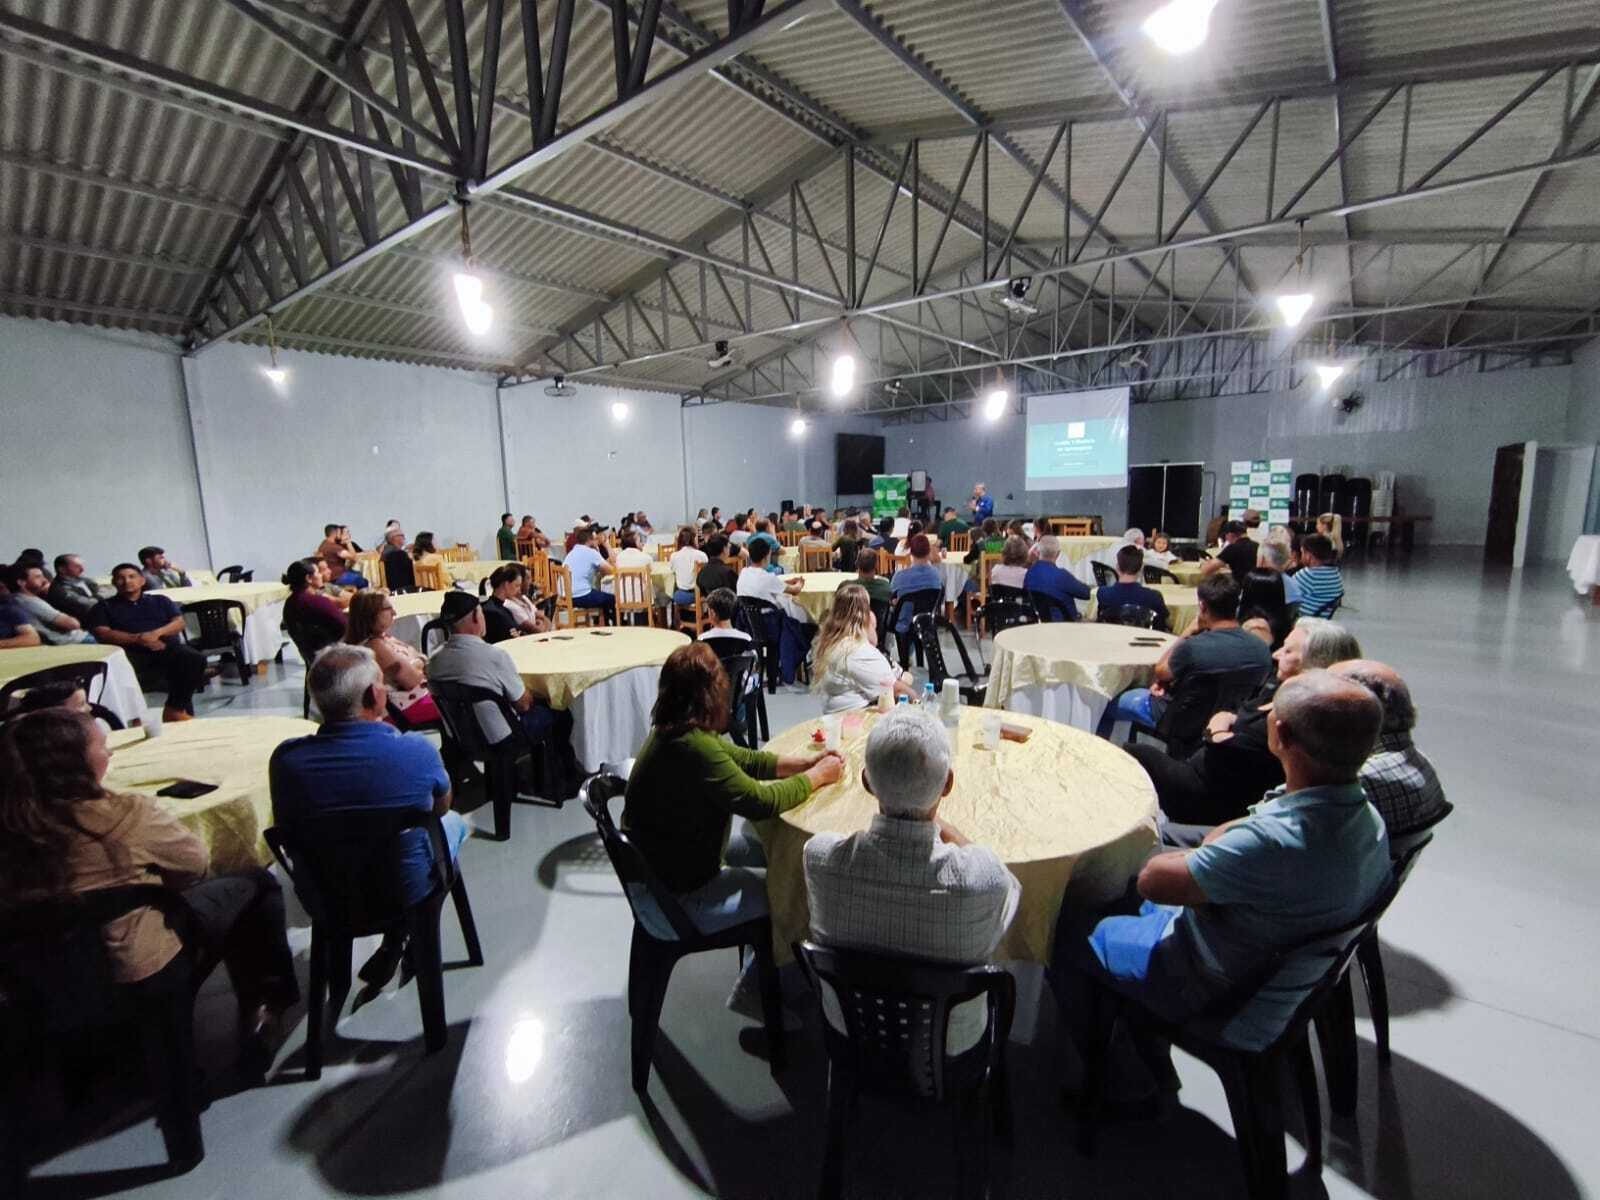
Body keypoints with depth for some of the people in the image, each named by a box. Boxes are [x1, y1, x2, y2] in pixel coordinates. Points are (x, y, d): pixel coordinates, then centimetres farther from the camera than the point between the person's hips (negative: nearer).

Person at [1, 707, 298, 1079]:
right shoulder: (120, 813, -27)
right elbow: (196, 860, -11)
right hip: (145, 971, -7)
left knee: (228, 894, 24)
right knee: (258, 884, 12)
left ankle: (253, 1009, 33)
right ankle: (266, 1004, 25)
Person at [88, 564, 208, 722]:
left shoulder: (160, 600, 26)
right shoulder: (104, 606, 21)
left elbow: (179, 622, 11)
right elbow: (102, 633, 5)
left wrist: (156, 633, -12)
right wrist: (138, 639, -12)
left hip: (167, 647, 1)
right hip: (132, 652, -1)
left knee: (195, 659, -33)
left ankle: (176, 708, -23)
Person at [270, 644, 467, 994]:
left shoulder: (285, 758, -20)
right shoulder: (416, 750, -27)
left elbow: (287, 827, 1)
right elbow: (441, 807, -4)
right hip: (407, 893, -4)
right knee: (453, 822, 25)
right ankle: (396, 942, 24)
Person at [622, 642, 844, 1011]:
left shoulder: (673, 733, -3)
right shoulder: (692, 747, -33)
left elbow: (745, 760, 5)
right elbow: (759, 801, -28)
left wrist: (808, 762, -4)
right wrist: (817, 777, -12)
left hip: (664, 868, 9)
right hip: (676, 901, -9)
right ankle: (754, 988, 27)